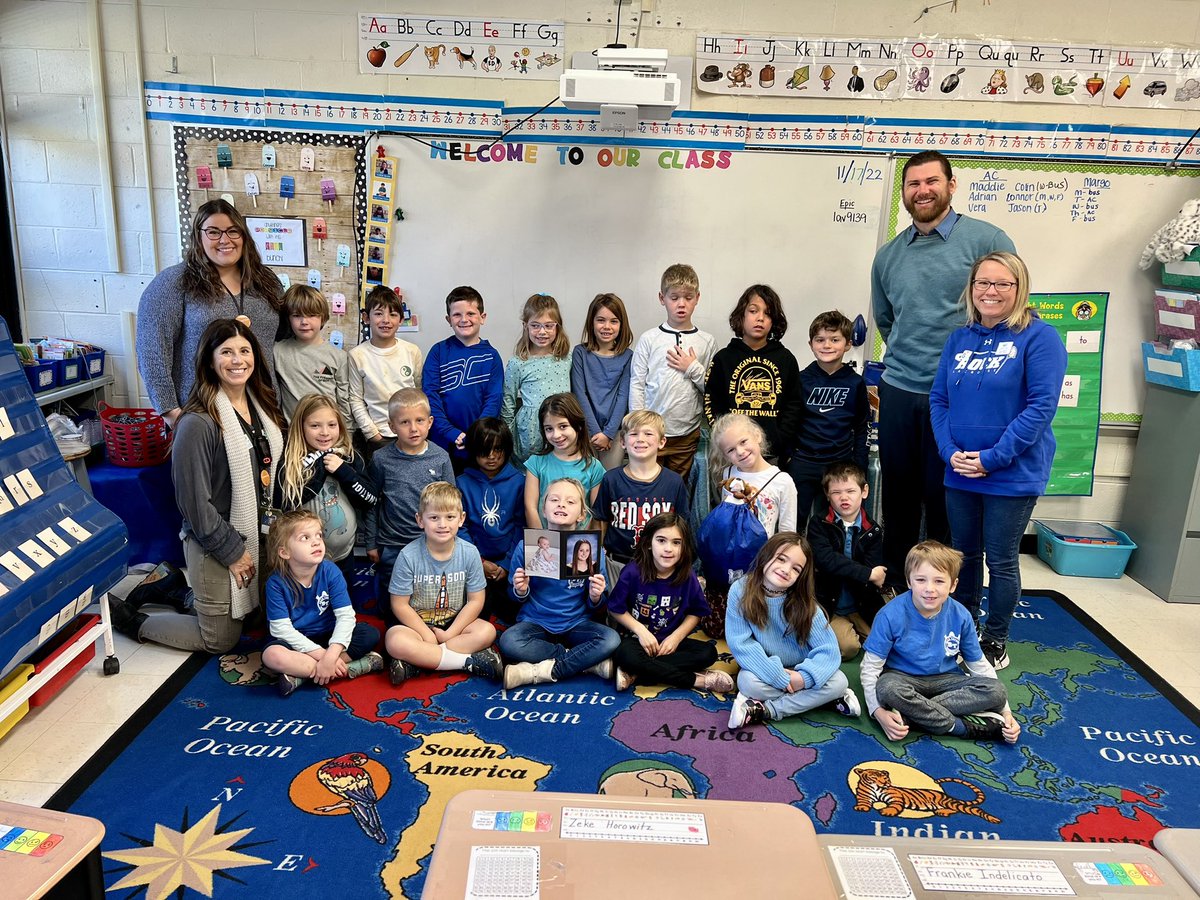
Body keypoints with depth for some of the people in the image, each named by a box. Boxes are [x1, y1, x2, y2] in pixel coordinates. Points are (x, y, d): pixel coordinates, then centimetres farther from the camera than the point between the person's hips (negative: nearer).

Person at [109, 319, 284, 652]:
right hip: (216, 544, -7)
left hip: (257, 534, 7)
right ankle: (128, 619, 25)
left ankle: (178, 587, 38)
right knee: (221, 639, 8)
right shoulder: (198, 424, -23)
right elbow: (194, 502, -20)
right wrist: (233, 551, -14)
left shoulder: (261, 406, 2)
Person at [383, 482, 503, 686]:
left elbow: (475, 600, -5)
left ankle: (415, 663, -26)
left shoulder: (469, 553, -10)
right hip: (417, 623, -2)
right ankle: (468, 660, -25)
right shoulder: (408, 556, -15)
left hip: (454, 622, 2)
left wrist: (450, 633, -14)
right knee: (394, 640, -33)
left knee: (487, 631, -25)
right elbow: (400, 604, -11)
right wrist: (428, 636, -16)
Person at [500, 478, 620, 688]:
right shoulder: (526, 546, -5)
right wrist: (520, 591, -16)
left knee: (611, 640, -28)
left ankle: (539, 672, -19)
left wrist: (594, 597, -17)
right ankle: (592, 663, -18)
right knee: (509, 642, -31)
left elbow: (593, 606, 4)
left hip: (576, 624, 0)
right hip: (535, 622, 0)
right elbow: (518, 598, 6)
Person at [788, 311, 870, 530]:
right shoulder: (801, 380, 1)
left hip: (842, 464, 1)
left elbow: (861, 429, 8)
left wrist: (859, 469, 4)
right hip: (803, 464, 0)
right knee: (794, 522, 5)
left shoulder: (855, 383, 3)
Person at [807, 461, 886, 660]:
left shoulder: (874, 531, 3)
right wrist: (868, 574, -20)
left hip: (861, 608, 3)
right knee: (848, 647, -22)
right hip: (827, 605, -3)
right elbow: (825, 559, -21)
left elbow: (874, 570, -8)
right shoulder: (819, 524, -3)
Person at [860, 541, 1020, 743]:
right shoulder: (891, 616, -20)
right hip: (904, 679, -3)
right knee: (887, 688, -38)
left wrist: (1006, 713, -5)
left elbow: (978, 665, 2)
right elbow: (871, 666, -15)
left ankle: (915, 713, -24)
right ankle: (965, 726, -23)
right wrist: (879, 712, -29)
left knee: (996, 691, -21)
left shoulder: (960, 616, -10)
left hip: (945, 679, 4)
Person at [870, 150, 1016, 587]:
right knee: (898, 492, 12)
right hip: (898, 391, 4)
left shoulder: (987, 240, -4)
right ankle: (893, 584, 28)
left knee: (944, 497, 5)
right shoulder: (887, 255, 10)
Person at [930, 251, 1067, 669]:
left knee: (1001, 561, 7)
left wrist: (992, 458, -18)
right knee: (965, 555, 17)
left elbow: (1042, 406, -16)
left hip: (1013, 475, -5)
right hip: (959, 474, 5)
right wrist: (950, 452, -9)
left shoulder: (1039, 337, -9)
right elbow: (938, 399, 6)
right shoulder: (959, 339, 7)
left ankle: (995, 643, 24)